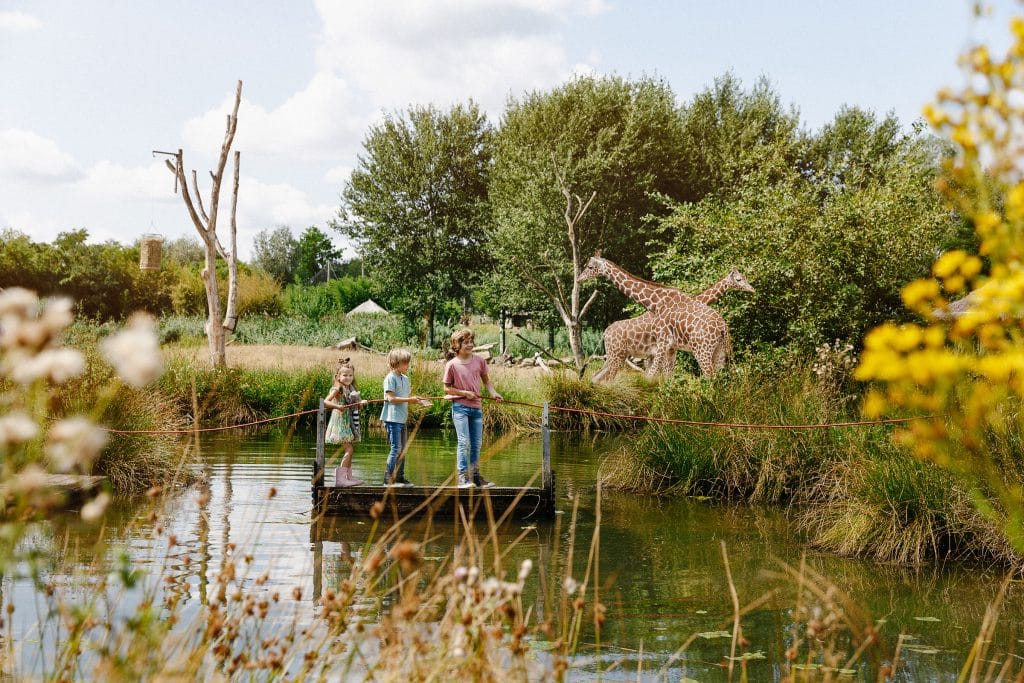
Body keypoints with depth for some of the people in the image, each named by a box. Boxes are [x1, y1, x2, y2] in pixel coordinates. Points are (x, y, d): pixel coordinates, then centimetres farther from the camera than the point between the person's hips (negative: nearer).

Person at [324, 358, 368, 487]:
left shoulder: (351, 389, 12)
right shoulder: (338, 389, -11)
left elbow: (356, 405, 16)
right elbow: (325, 402, -20)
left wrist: (361, 403, -6)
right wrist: (337, 406, -33)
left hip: (350, 422, 9)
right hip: (341, 421, -9)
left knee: (350, 450, 13)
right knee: (349, 449, -15)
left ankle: (349, 477, 21)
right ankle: (340, 477, -17)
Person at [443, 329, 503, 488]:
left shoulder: (479, 361, 4)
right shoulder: (452, 365, -7)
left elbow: (486, 380, 16)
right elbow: (447, 388, -1)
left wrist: (493, 392, -1)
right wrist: (464, 393, -11)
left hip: (477, 407, 5)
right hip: (460, 407, -5)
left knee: (476, 444, 11)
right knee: (464, 442, -11)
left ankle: (476, 476, 20)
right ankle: (463, 477, -10)